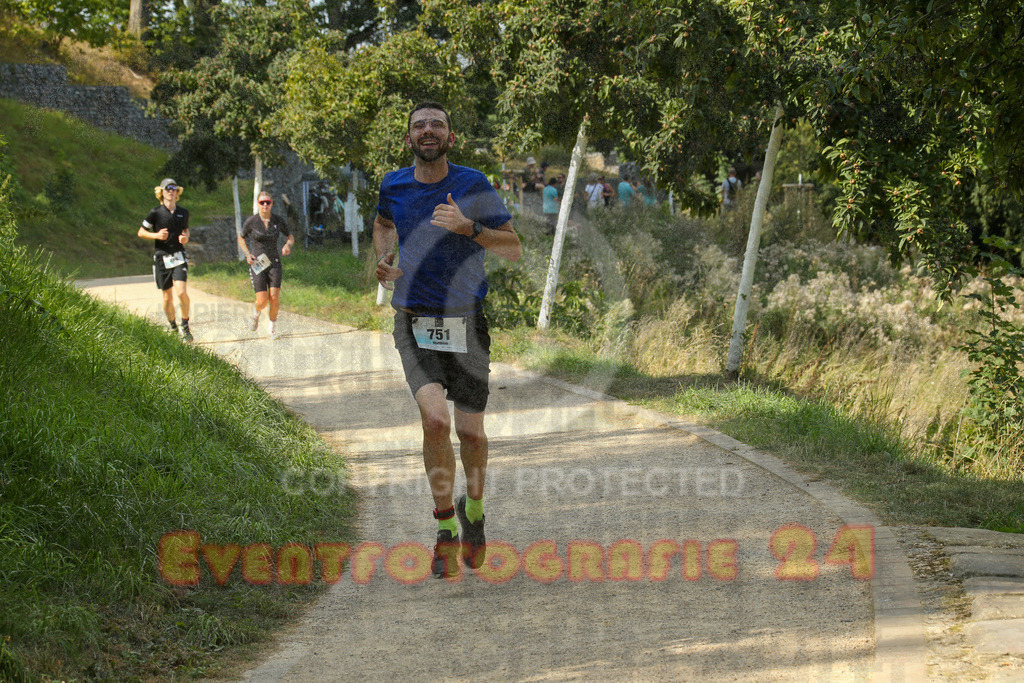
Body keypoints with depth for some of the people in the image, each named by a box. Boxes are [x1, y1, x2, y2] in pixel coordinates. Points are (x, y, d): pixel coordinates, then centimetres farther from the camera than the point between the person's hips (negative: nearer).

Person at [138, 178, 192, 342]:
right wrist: (156, 235, -12)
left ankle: (185, 326, 0)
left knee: (181, 292, -18)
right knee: (167, 298, 4)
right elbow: (141, 232, 5)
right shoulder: (156, 213, -2)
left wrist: (185, 238, 1)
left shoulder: (183, 213, 7)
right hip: (161, 258, -1)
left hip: (179, 257, 1)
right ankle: (172, 326, 27)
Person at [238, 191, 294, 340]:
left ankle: (273, 326, 14)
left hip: (274, 263, 2)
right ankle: (255, 314, 25)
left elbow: (290, 236, 13)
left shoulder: (279, 221, -2)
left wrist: (288, 245, -10)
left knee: (274, 298, -12)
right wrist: (247, 254, -5)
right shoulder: (251, 221, -6)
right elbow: (241, 238, 10)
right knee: (262, 301, -12)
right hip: (257, 265, -2)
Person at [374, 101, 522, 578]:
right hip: (415, 322, 0)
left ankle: (474, 509, 33)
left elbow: (514, 249, -4)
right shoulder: (394, 185, 4)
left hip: (468, 322, 0)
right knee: (435, 418, -21)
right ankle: (446, 530, -4)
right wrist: (384, 260, 7)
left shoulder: (473, 185, -4)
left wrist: (468, 228, -20)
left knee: (470, 432, 1)